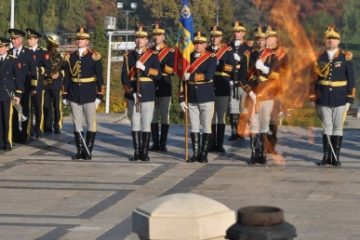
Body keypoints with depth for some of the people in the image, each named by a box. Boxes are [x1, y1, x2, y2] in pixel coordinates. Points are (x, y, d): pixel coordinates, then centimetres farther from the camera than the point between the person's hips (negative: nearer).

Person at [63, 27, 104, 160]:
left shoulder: (94, 57, -3)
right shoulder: (70, 57, 7)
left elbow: (99, 78, -2)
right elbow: (66, 78, 10)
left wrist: (99, 96, -6)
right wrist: (64, 96, 8)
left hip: (89, 95, -3)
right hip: (74, 96, 3)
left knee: (91, 123, 0)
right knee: (77, 123, 5)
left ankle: (88, 151, 5)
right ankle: (80, 151, 11)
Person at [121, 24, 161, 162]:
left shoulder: (153, 56, 3)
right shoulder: (128, 57, 7)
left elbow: (158, 74, -5)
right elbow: (124, 77, 1)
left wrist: (144, 68, -17)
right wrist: (131, 92, -11)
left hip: (148, 94, -1)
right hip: (132, 94, 2)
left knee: (146, 124, -2)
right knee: (135, 124, 3)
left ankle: (145, 152, 4)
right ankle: (136, 152, 9)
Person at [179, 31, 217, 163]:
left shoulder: (211, 58, -3)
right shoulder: (188, 58, 9)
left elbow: (208, 75, -20)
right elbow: (183, 79, 9)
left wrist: (191, 76, -16)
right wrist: (182, 99, 4)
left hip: (206, 98, -3)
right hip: (191, 98, 3)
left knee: (206, 126, 1)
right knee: (194, 127, 5)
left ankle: (204, 154, 7)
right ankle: (196, 153, 11)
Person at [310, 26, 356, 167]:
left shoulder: (345, 57, -1)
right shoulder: (320, 58, 6)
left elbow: (351, 79, -1)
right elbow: (315, 78, 10)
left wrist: (349, 99, -6)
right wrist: (314, 99, 8)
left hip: (340, 100, -2)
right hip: (324, 100, 2)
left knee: (338, 128, 3)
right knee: (327, 128, 5)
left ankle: (336, 157, 8)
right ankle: (326, 156, 9)